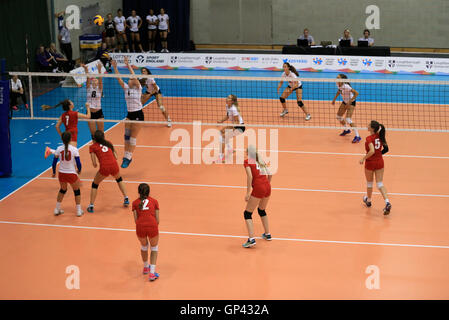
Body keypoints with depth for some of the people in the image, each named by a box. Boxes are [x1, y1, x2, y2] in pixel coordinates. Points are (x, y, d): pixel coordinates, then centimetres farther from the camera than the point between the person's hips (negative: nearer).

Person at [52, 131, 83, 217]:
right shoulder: (74, 150, -11)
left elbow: (54, 163, 0)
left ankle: (57, 209, 32)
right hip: (71, 174, -3)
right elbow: (78, 164, -9)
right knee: (77, 191, 21)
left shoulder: (59, 149, -4)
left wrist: (54, 173, 17)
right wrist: (79, 170, 13)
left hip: (61, 174, 3)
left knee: (62, 190, 29)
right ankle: (79, 211, 23)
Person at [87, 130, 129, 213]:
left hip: (104, 168, -3)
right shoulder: (108, 143, 20)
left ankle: (91, 206, 15)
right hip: (114, 166, 3)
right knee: (119, 179, 36)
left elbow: (94, 164, 4)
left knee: (95, 184, 22)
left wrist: (95, 164, 26)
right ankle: (126, 199, 30)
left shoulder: (92, 147, 10)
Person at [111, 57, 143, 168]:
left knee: (133, 137, -3)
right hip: (129, 114, 6)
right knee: (127, 136, 6)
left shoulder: (138, 88, -9)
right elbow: (119, 79, -3)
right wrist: (115, 68, -13)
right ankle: (126, 156, 13)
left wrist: (128, 65, -28)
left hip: (138, 115, -6)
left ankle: (128, 157, 0)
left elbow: (134, 77, -24)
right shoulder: (126, 88, 6)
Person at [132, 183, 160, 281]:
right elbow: (157, 219, 11)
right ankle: (152, 273, 10)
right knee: (154, 248, 21)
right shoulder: (154, 201, 15)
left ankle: (146, 267, 48)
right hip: (152, 226, -1)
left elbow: (136, 219, 9)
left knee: (144, 246, 30)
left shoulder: (135, 202, 16)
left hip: (140, 227, 1)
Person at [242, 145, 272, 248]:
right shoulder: (261, 161, 19)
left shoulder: (247, 161, 0)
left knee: (247, 213, 2)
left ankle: (251, 239, -12)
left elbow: (250, 176, -12)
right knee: (262, 210, 30)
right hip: (267, 187, 7)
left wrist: (248, 193, -12)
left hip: (258, 189, -7)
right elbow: (269, 175, 17)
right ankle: (267, 234, 36)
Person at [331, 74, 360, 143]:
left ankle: (357, 136, -16)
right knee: (339, 116, 17)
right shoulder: (338, 84, -8)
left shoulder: (346, 86, -32)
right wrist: (334, 99, 12)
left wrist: (349, 102, -34)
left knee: (348, 120, -20)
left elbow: (356, 93, -34)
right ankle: (346, 130, 41)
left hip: (351, 102, -9)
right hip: (344, 101, 9)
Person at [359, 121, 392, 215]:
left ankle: (368, 200, 38)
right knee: (380, 184, 4)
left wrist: (363, 158, -21)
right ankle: (387, 203, -14)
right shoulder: (380, 136, 1)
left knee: (369, 183, 18)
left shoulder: (369, 138, -20)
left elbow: (372, 151, -31)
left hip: (370, 162, -5)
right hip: (380, 162, 5)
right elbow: (386, 149, 8)